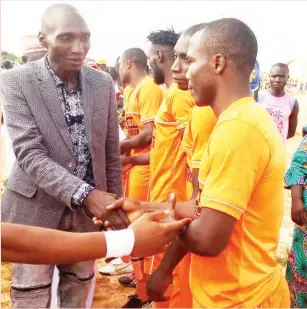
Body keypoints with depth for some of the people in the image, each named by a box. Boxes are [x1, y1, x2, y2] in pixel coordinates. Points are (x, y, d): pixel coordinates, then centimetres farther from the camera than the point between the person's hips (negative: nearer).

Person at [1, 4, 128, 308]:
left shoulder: (103, 82, -1)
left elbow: (111, 151, 6)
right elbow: (29, 154, -20)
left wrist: (114, 203, 8)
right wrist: (84, 194, -31)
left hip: (88, 206, 4)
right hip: (36, 207, -3)